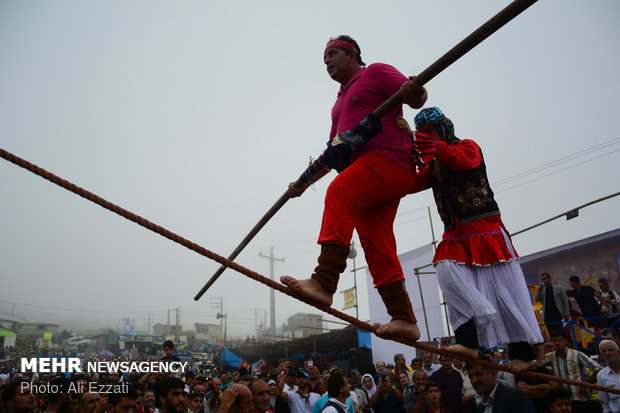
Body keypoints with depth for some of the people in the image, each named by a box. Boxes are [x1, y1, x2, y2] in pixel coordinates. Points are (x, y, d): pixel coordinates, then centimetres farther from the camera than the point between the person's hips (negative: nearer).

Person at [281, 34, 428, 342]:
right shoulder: (339, 103, 32)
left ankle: (324, 282, -37)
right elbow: (333, 154, 31)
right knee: (376, 245, -2)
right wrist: (303, 182, 23)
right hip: (369, 174, 8)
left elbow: (419, 97, -2)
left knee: (339, 191, -30)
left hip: (390, 158, -8)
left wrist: (412, 92, -26)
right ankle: (404, 319, -1)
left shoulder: (375, 72, 10)